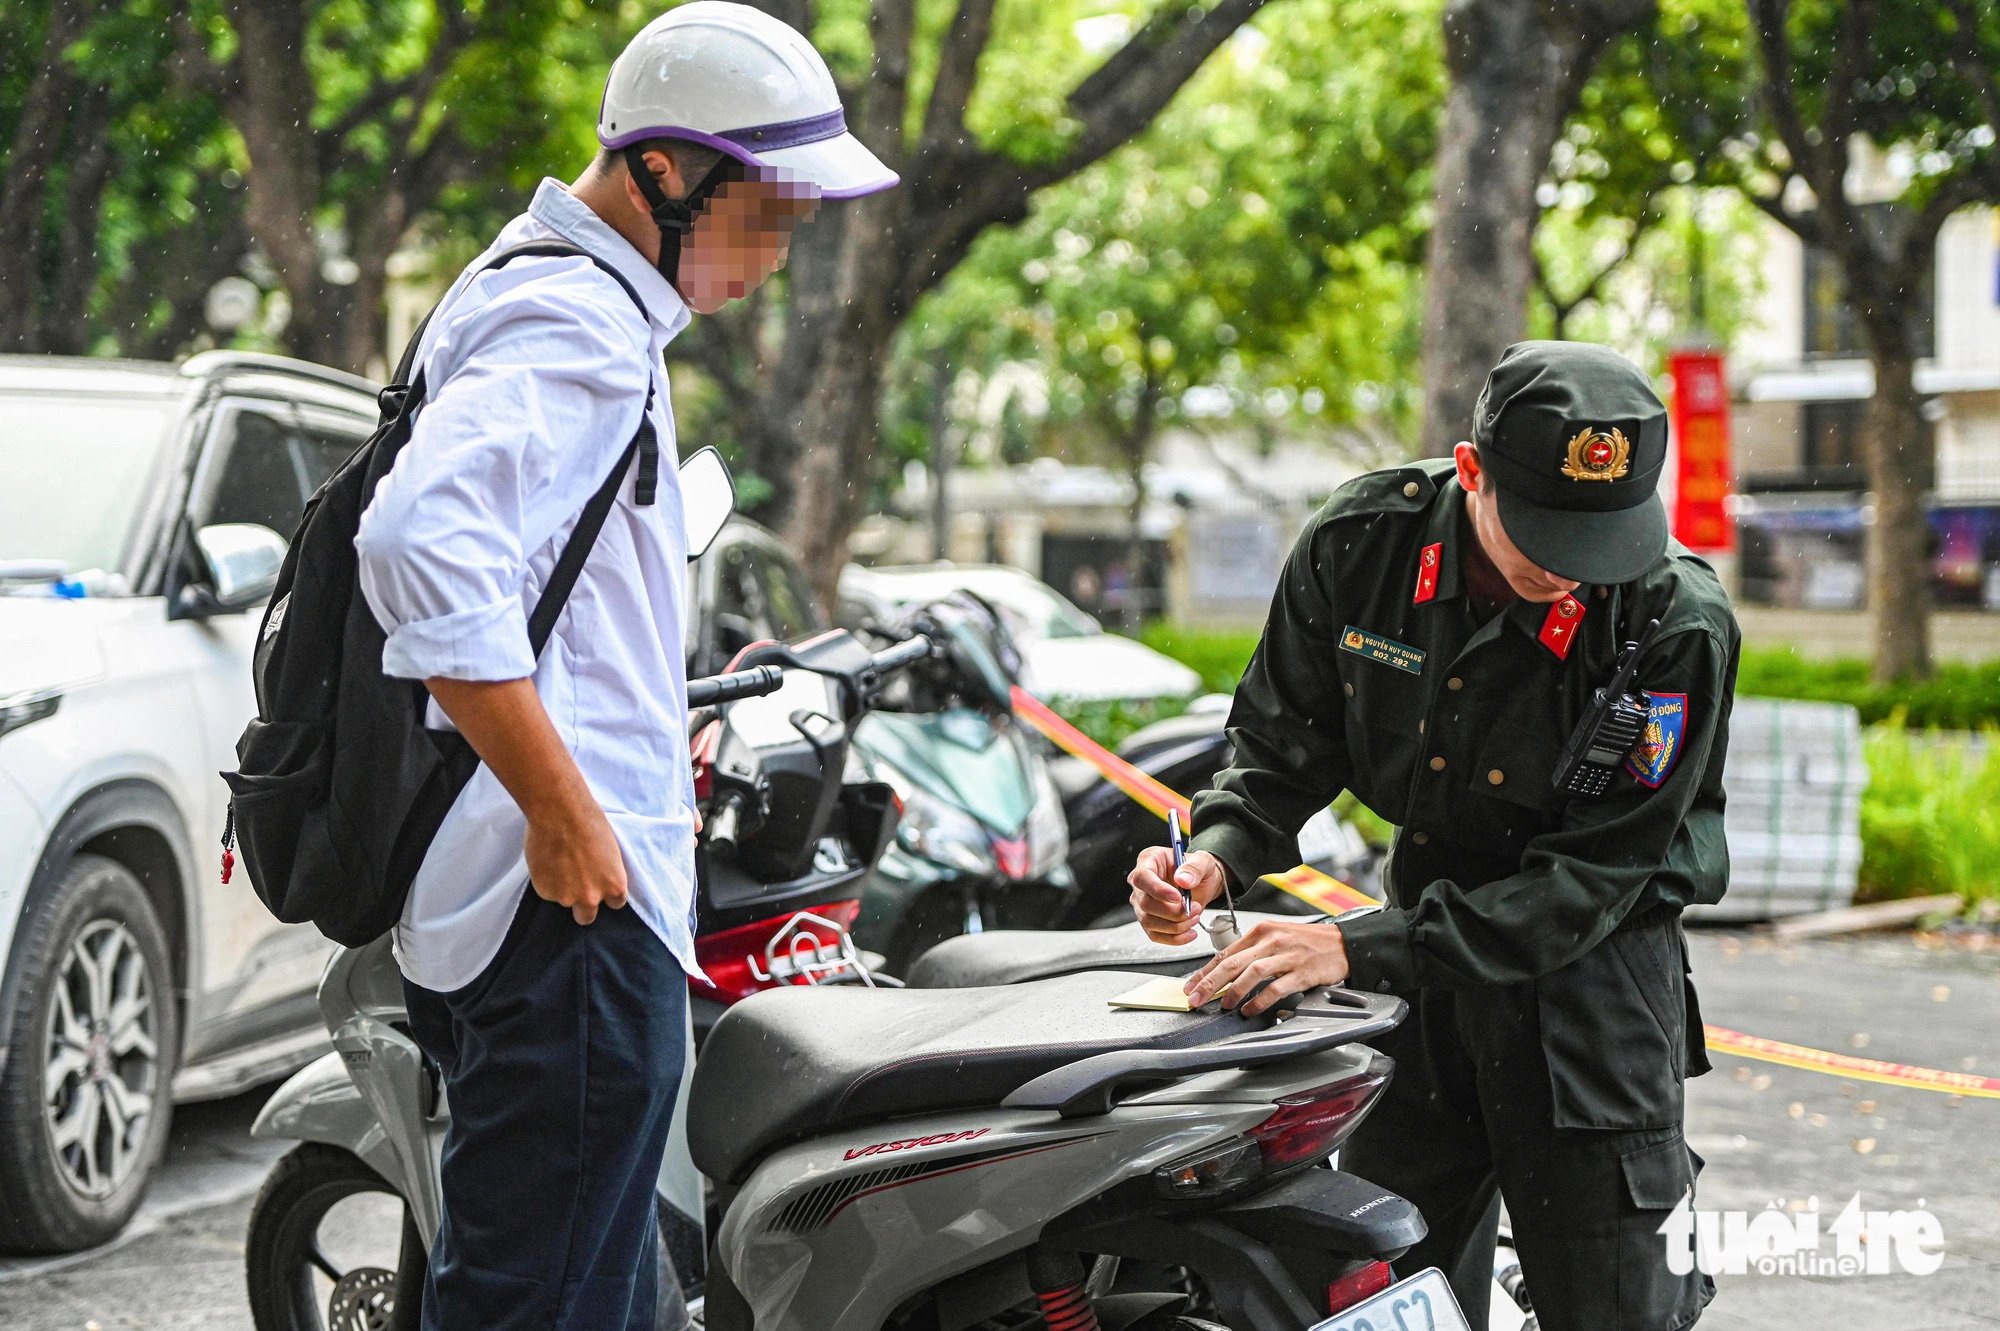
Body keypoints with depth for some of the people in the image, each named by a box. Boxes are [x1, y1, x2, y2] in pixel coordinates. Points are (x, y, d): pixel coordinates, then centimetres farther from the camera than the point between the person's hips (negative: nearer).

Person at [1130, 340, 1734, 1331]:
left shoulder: (1677, 625, -24)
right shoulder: (1361, 541, -12)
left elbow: (1588, 877, -23)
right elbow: (1282, 745, 1)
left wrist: (1357, 950, -31)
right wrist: (1214, 857, -21)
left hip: (1584, 971, -4)